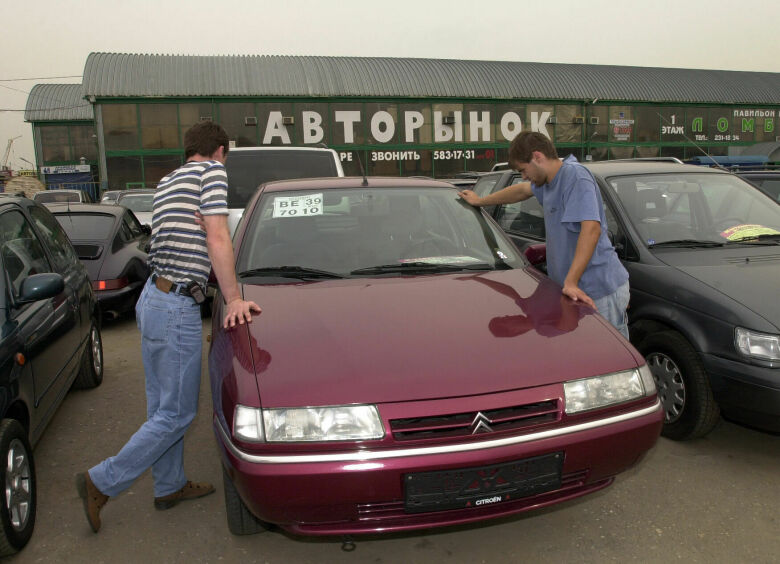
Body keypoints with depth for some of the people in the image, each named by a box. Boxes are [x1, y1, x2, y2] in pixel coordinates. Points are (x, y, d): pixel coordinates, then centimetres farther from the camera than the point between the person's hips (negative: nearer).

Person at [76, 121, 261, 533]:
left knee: (161, 404, 17)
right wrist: (234, 299, -11)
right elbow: (217, 241, -14)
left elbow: (184, 235, 14)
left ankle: (169, 486, 31)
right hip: (176, 308, -10)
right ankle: (102, 483, 10)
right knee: (177, 414, 2)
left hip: (153, 299, 10)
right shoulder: (212, 171, -8)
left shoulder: (167, 182, 17)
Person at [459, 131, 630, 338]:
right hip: (582, 288, 9)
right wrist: (480, 201, 50)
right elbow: (522, 190, 38)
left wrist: (571, 282, -29)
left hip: (601, 292, -9)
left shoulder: (575, 175, -15)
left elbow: (591, 228, -26)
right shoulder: (549, 181, 16)